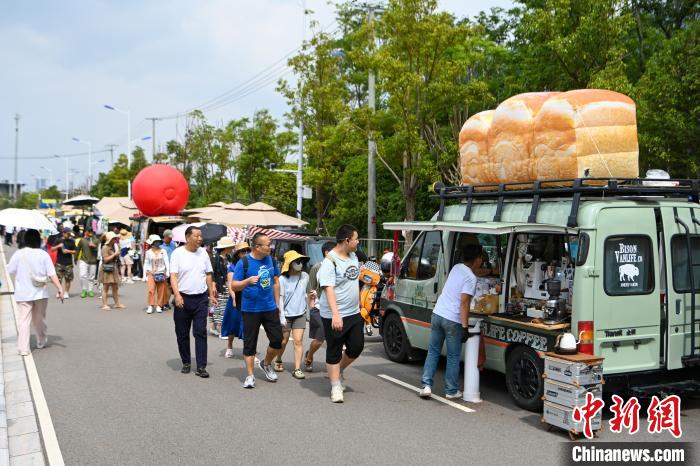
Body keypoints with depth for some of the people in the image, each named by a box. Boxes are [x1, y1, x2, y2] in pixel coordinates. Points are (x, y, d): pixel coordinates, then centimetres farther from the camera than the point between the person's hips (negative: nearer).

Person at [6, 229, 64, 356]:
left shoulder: (18, 254, -7)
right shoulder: (43, 254, -5)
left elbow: (10, 270, 3)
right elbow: (52, 274, -10)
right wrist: (60, 289, -11)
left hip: (23, 294, -2)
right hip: (41, 293, 2)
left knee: (23, 320, -2)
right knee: (39, 319, 18)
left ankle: (23, 348, -9)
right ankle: (41, 342, 34)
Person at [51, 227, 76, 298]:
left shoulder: (71, 241, 6)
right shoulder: (59, 241, 4)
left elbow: (74, 251, 9)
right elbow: (52, 249, 3)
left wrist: (68, 251, -9)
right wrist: (58, 246, -15)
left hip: (68, 263, 0)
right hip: (59, 263, 0)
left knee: (68, 279, 1)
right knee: (59, 278, 0)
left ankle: (66, 292, 11)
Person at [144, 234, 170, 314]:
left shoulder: (163, 251, 3)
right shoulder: (148, 252, 5)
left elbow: (166, 262, -1)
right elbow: (146, 264, 10)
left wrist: (167, 272, -12)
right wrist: (145, 275, 7)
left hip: (161, 273, 1)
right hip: (151, 273, 0)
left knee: (161, 290, 0)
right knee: (151, 289, -13)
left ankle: (158, 306, 11)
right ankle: (150, 306, -8)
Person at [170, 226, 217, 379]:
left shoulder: (203, 253, 8)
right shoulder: (178, 253, -5)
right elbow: (173, 276, -12)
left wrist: (211, 294, 12)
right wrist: (177, 295, -24)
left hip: (201, 299, 2)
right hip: (183, 298, -2)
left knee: (201, 333, -3)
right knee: (182, 334, 8)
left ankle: (201, 367, -1)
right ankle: (186, 363, 24)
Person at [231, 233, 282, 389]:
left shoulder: (271, 260, 4)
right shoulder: (244, 263, -10)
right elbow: (234, 286, -10)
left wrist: (277, 304, 12)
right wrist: (248, 281, -28)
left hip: (270, 308, 4)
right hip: (250, 310, -4)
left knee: (277, 340, 5)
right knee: (249, 343, 3)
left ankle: (266, 364, 31)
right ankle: (250, 376, 13)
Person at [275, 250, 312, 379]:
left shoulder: (305, 276, 0)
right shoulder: (282, 279, -10)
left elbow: (308, 293, 12)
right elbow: (280, 298, -9)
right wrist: (281, 315, -13)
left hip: (300, 314, 2)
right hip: (286, 314, -2)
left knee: (298, 341, -6)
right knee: (283, 341, 10)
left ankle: (297, 369, -4)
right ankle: (278, 361, 35)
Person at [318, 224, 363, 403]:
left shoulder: (353, 256, 9)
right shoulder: (330, 262, -17)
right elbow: (329, 289, -25)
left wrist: (359, 303, 23)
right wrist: (335, 315, -33)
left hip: (354, 313, 8)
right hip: (334, 316, -8)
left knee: (357, 347, 9)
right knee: (334, 352, 3)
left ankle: (338, 371, 32)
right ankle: (336, 387, 11)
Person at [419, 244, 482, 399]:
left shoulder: (456, 268, 10)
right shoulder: (471, 278, -13)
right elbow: (464, 303, -19)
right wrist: (465, 327, -18)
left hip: (437, 314, 7)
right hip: (453, 320, -7)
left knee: (433, 351, 13)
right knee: (453, 357, 7)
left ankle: (427, 385, 7)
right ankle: (451, 391, 14)